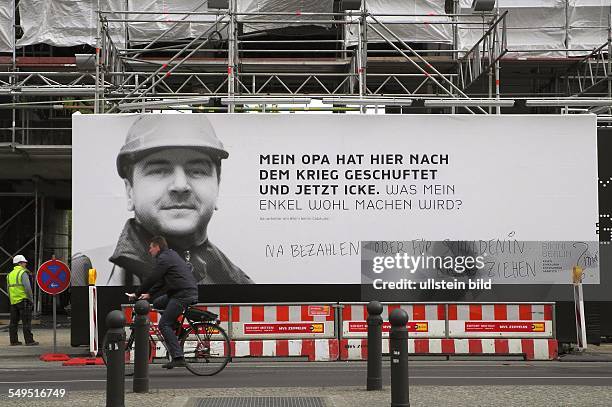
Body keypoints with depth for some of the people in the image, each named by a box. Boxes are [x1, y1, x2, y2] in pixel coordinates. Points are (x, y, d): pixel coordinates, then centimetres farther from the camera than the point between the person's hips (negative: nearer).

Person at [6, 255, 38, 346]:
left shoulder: (10, 274, 15)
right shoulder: (23, 273, -8)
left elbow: (8, 288, 16)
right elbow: (27, 287, -16)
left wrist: (11, 299, 18)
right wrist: (31, 299, -7)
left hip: (13, 301, 7)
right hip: (23, 300, -7)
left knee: (13, 322, 10)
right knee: (26, 321, -5)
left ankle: (13, 341, 11)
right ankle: (29, 341, -6)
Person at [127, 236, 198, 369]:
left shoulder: (164, 258, -8)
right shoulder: (171, 255, 24)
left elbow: (152, 279, -11)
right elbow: (161, 280, 27)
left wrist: (137, 294, -2)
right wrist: (149, 294, 23)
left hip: (183, 294, -10)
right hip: (190, 292, 10)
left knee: (164, 324, -10)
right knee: (158, 303, 20)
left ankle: (178, 358, -18)